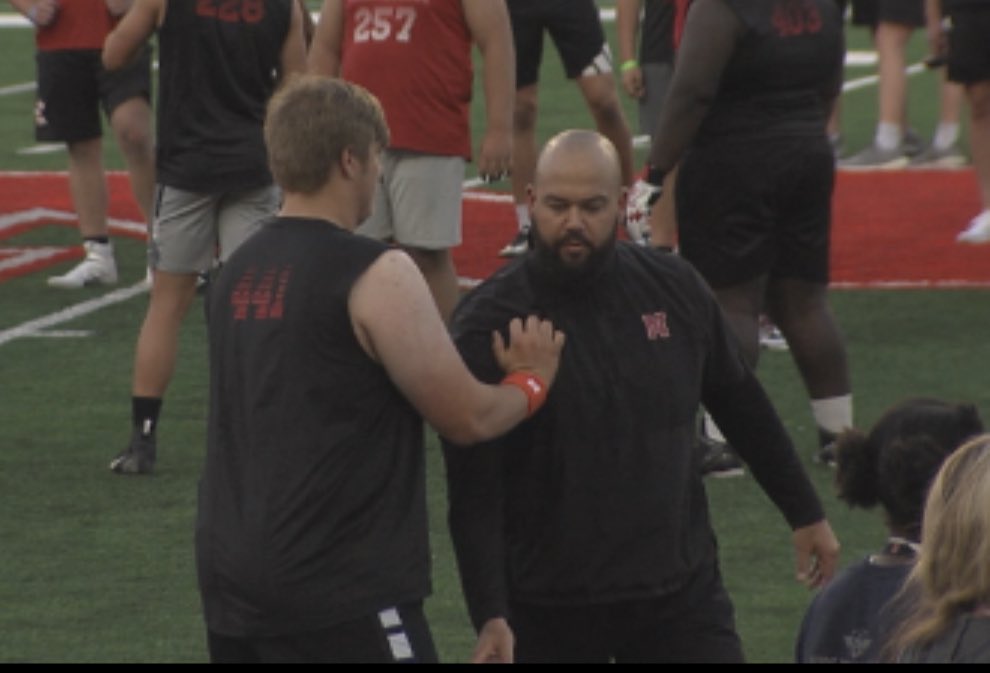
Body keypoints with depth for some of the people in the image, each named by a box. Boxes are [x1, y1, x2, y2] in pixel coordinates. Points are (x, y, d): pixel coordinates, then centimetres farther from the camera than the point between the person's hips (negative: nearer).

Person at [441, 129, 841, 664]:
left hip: (679, 593, 3)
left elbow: (742, 407, 15)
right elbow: (473, 492, -14)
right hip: (549, 610, -3)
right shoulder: (488, 322, -12)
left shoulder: (673, 288, 0)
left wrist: (805, 514, 20)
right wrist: (490, 616, -24)